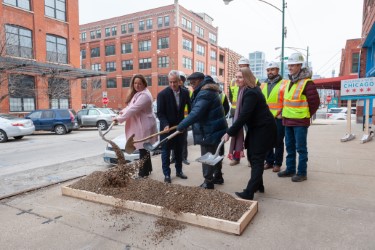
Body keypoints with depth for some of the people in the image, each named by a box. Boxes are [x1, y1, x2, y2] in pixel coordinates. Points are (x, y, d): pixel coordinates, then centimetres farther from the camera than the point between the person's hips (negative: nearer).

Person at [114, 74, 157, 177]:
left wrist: (119, 118, -20)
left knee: (143, 149, -2)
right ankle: (147, 169, 29)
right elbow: (130, 106, 19)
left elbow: (133, 109, -24)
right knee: (143, 149, 17)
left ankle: (143, 172, 7)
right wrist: (122, 111, -1)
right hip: (139, 126, 10)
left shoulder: (144, 95, -19)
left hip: (144, 126, -10)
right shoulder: (136, 94, 15)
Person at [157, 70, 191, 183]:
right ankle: (167, 174, 16)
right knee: (166, 151, 5)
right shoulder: (162, 94, -14)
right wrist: (165, 125, -27)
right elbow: (160, 113, -14)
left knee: (179, 150, 14)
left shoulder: (185, 92, -3)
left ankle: (179, 171, 29)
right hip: (167, 127, -3)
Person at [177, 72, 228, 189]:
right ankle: (217, 176, 34)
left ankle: (208, 182, 8)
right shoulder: (209, 90, 15)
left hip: (210, 131, -10)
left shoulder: (205, 93, -20)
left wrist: (181, 126, -26)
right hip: (216, 129, 10)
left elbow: (195, 113, -29)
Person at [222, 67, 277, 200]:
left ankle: (249, 192, -3)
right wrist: (233, 131, 4)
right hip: (256, 128, 9)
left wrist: (229, 132, -24)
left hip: (264, 129, -9)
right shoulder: (245, 90, 8)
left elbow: (243, 116, -27)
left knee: (257, 159, -7)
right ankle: (258, 185, 28)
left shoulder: (251, 93, -23)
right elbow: (243, 114, 10)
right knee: (252, 156, 14)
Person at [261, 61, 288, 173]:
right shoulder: (263, 85, 14)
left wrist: (282, 114, -13)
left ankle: (277, 163, 14)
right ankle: (269, 161, 23)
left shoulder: (284, 84, -3)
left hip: (278, 118, -5)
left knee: (278, 141, 3)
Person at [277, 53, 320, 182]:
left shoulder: (307, 82, -12)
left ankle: (302, 173, 11)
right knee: (289, 147, 15)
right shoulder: (289, 82, 13)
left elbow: (315, 101, -12)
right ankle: (290, 169, 27)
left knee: (301, 148, 0)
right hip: (288, 120, 8)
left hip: (300, 122, -8)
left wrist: (307, 114, -3)